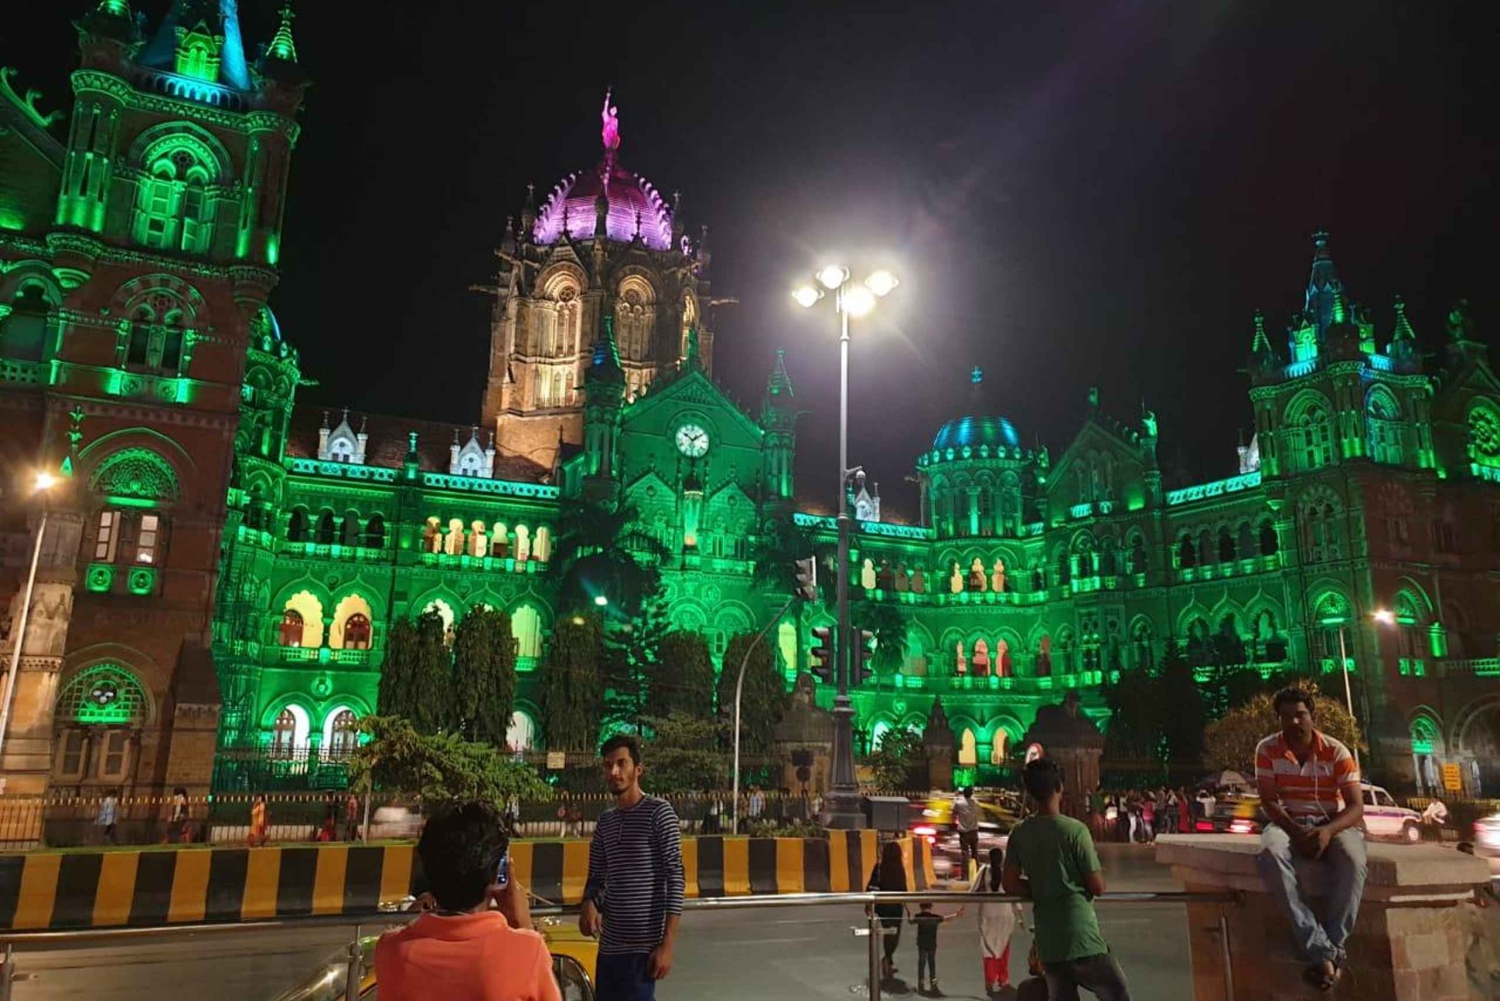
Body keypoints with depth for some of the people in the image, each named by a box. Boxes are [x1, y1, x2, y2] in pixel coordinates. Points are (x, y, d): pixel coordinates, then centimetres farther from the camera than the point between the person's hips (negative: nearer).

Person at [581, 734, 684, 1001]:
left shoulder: (658, 812, -8)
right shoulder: (604, 822, 12)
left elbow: (676, 878, -11)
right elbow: (597, 878, 17)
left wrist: (668, 943, -15)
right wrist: (589, 904, -7)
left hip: (643, 945, -7)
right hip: (609, 945, 7)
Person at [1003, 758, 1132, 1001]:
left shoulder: (1019, 833, 2)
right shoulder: (1075, 830, -13)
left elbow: (1009, 883, 4)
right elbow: (1098, 887, -9)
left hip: (1047, 943, 5)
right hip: (1081, 939, -5)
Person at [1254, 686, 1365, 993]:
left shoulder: (1336, 751, -7)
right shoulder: (1267, 749, -5)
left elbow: (1356, 806, -11)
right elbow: (1269, 801, -7)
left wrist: (1328, 830, -31)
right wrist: (1296, 831, -27)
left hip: (1333, 823, 0)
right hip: (1288, 823, 0)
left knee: (1353, 860, -36)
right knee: (1271, 853, -36)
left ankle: (1332, 948, -28)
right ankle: (1324, 951, -37)